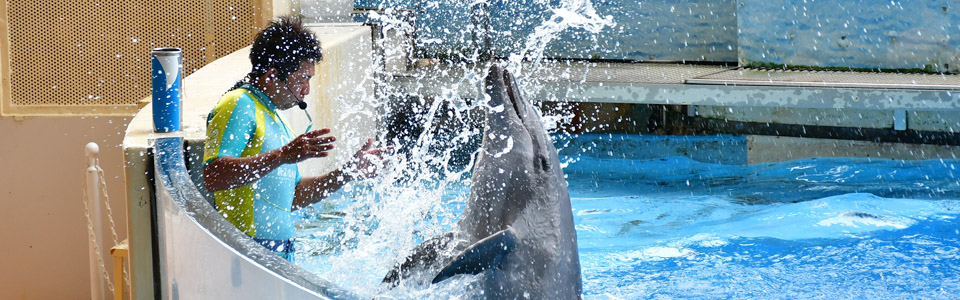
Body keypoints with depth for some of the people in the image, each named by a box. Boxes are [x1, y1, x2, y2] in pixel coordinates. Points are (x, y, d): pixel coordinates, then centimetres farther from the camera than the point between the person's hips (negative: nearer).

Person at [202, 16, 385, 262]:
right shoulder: (238, 107, -7)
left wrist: (349, 172, 18)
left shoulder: (272, 115, 23)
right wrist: (281, 156, -27)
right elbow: (212, 176, -23)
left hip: (280, 250, 9)